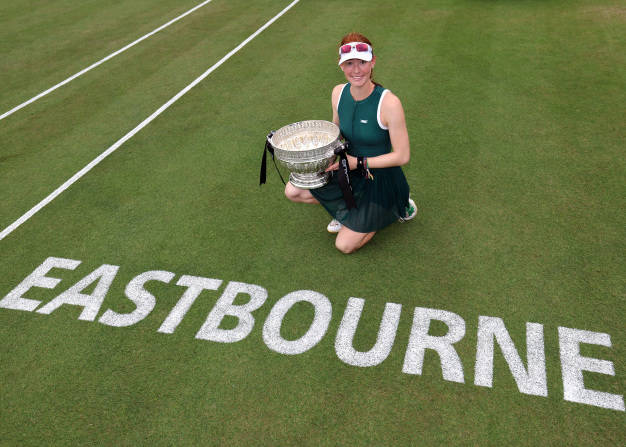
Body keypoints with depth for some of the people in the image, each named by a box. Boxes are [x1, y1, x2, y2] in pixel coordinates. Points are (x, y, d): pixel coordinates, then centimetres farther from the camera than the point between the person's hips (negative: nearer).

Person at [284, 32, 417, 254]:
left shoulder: (389, 103, -27)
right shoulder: (339, 93, -8)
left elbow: (402, 156, -21)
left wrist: (358, 162, -23)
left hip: (380, 178, -6)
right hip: (349, 171, 6)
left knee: (344, 245, 1)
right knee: (293, 191, -3)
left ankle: (400, 207, 20)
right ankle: (346, 210, 18)